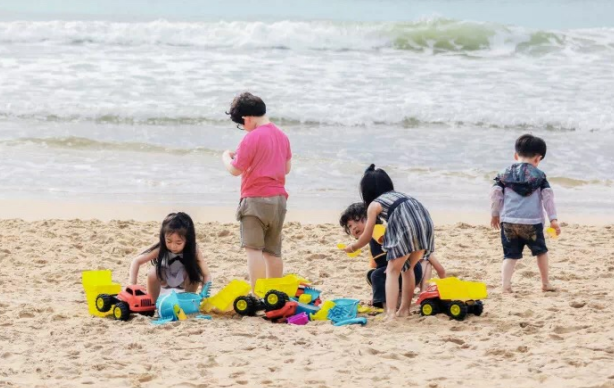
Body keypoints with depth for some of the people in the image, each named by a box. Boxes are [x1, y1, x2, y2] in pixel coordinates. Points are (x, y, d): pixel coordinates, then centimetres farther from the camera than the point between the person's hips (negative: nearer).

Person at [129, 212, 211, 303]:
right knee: (153, 273, -33)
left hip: (184, 281, 0)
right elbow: (136, 261, -28)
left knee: (196, 273, -33)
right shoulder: (160, 249, -33)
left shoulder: (193, 251, -32)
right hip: (164, 278, 0)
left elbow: (206, 275, -32)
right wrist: (132, 285, -40)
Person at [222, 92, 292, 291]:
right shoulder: (282, 136, 9)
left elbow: (235, 170, -10)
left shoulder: (252, 138, -13)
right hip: (279, 199, 7)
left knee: (254, 248, -7)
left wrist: (226, 157, 10)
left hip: (256, 199, -7)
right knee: (273, 251, 13)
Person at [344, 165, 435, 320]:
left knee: (392, 271, 4)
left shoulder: (374, 204, 17)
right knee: (408, 268, 22)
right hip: (425, 220, 6)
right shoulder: (398, 195, 33)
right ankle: (404, 309, 22)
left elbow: (366, 237, 22)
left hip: (406, 226, -6)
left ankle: (390, 313, -8)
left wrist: (353, 247, 43)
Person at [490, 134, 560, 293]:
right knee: (541, 251, 20)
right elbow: (548, 196, 0)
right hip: (532, 222, -1)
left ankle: (505, 285, -13)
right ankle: (545, 283, 28)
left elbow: (495, 193, 3)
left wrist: (495, 214, 15)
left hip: (508, 221, 1)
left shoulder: (505, 174, 8)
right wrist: (553, 219, 2)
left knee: (510, 255, 5)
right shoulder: (539, 175, 4)